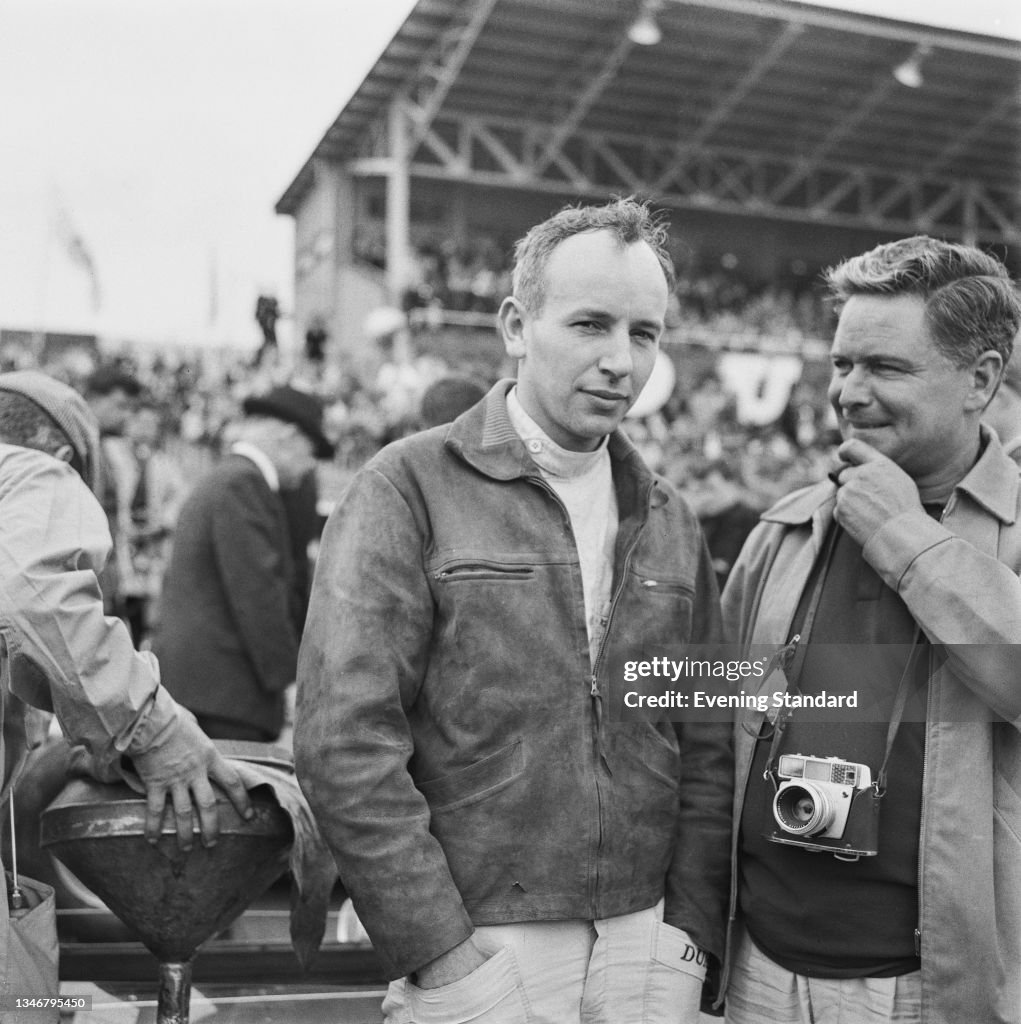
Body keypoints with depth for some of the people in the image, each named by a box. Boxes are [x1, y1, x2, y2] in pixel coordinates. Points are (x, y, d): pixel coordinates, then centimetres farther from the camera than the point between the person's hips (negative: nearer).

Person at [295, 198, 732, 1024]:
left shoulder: (669, 522, 7)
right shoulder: (410, 490, -9)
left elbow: (708, 751, 9)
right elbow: (345, 741, -14)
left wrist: (688, 939, 0)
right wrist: (444, 957, -16)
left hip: (645, 954, 5)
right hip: (476, 956, -4)